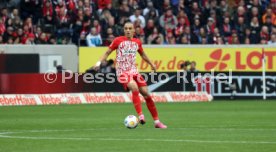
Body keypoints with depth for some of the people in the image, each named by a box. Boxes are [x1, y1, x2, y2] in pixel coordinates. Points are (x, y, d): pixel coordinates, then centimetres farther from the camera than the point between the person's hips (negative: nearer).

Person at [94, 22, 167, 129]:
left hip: (134, 71, 5)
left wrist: (151, 64, 34)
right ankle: (140, 116, -31)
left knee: (146, 94, 0)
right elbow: (107, 53, 3)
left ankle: (157, 122, 9)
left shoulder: (137, 42, 10)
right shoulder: (118, 41, -3)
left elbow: (142, 54, 28)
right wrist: (99, 62, -11)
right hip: (122, 72, -5)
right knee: (134, 88, -32)